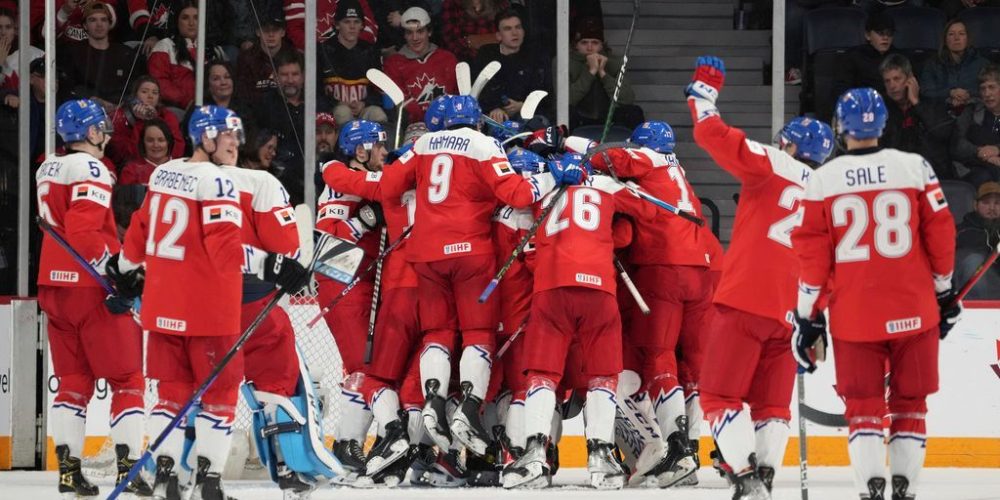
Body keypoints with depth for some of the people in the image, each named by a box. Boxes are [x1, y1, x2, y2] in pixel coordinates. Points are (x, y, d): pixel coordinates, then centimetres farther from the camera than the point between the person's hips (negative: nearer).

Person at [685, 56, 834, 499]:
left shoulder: (772, 167, 0)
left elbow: (714, 136, -9)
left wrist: (703, 92, 7)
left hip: (745, 301, -6)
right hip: (791, 313, 6)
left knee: (721, 395, -3)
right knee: (772, 402, 13)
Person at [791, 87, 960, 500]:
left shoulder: (823, 180, -2)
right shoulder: (915, 168, -2)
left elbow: (811, 253, -1)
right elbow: (940, 234, 1)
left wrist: (807, 316, 6)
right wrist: (945, 292, 15)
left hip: (854, 315, 0)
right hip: (913, 311, 0)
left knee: (863, 404, 6)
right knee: (909, 402, 10)